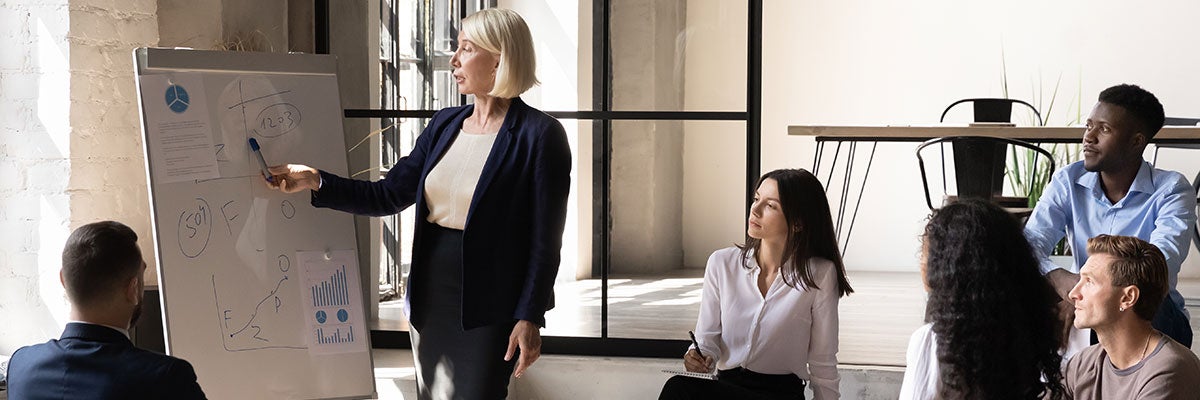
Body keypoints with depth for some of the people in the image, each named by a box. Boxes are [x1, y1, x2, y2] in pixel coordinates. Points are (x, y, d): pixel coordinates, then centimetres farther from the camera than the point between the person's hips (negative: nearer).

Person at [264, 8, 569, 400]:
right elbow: (388, 195, 7)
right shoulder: (445, 124, 9)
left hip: (487, 305, -7)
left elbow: (545, 236, -12)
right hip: (431, 293, 7)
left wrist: (529, 317, -16)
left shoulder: (539, 135, -11)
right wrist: (314, 181, -3)